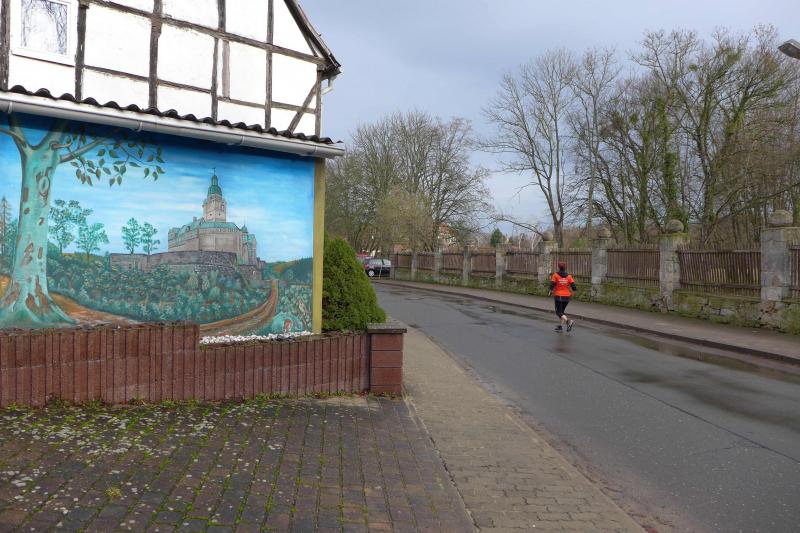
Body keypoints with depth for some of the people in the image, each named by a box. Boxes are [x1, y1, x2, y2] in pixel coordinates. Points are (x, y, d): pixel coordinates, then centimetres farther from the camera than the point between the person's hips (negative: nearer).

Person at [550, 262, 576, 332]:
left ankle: (569, 321, -26)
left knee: (559, 312, -2)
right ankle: (560, 327, 21)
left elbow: (552, 285, -13)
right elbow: (574, 287, -8)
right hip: (566, 296, 4)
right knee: (561, 311, 21)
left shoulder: (555, 275, -7)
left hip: (558, 296, -4)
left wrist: (551, 291, 8)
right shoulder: (569, 276, 0)